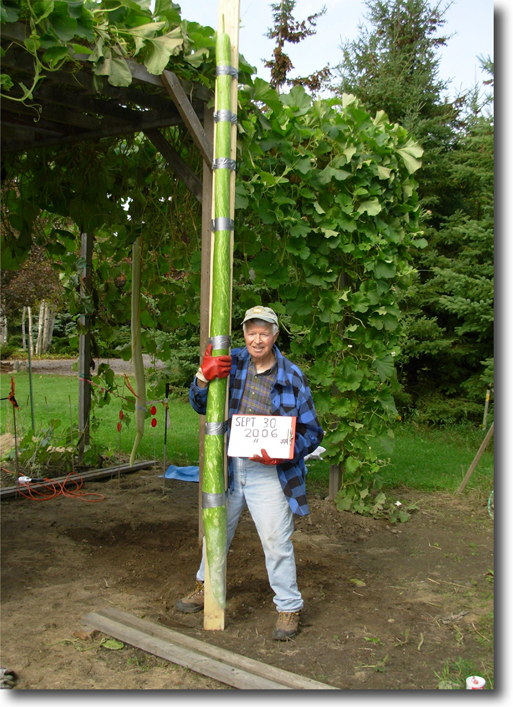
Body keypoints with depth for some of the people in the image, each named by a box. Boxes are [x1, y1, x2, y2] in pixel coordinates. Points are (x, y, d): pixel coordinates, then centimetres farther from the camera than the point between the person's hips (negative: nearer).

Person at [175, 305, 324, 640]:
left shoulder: (292, 376, -6)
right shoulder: (233, 363, 2)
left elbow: (311, 432, -2)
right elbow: (201, 406, 3)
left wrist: (283, 453, -21)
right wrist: (204, 377, -18)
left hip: (269, 472, -4)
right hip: (229, 466, 4)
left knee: (276, 540, -1)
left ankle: (289, 608, 19)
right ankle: (207, 586, 44)